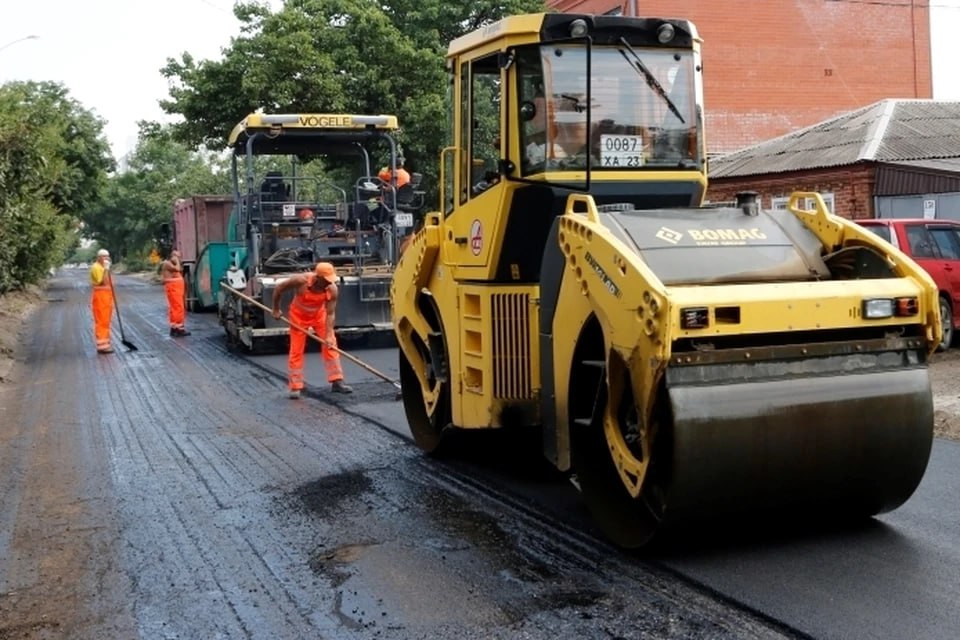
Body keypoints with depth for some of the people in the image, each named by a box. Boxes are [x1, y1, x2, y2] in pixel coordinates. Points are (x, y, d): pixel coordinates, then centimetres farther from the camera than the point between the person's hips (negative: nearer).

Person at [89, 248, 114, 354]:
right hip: (100, 296, -10)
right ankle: (102, 346, -9)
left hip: (107, 296, 10)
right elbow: (103, 282, -21)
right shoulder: (96, 267, -11)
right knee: (101, 322, -9)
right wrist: (106, 269, -22)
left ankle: (105, 344, 17)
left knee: (106, 322, 11)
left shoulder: (103, 267, 19)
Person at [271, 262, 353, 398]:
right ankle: (295, 387, 4)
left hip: (319, 315, 2)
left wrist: (329, 335, -32)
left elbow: (330, 313, -23)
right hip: (299, 316, -2)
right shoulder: (301, 281, -33)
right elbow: (279, 288, -18)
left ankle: (337, 382, -1)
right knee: (296, 350, -3)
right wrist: (276, 310, -9)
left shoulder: (332, 289, -27)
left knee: (331, 345, -6)